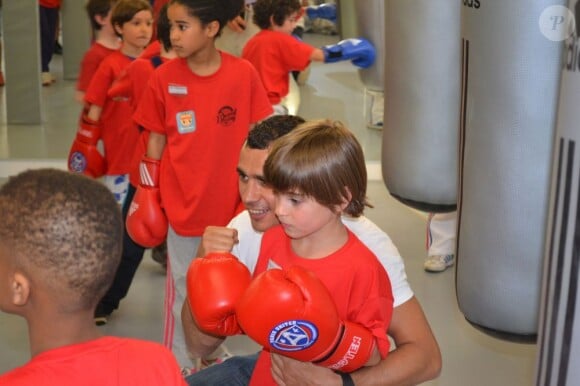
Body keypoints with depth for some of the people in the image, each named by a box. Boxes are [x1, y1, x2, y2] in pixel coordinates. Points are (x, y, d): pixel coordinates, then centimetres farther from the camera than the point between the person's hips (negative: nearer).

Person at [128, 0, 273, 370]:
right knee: (183, 287, 12)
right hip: (182, 205, 0)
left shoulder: (244, 74, -10)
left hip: (230, 204, 1)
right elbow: (156, 139, 1)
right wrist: (147, 193, 3)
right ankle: (179, 364, 28)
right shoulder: (164, 77, -8)